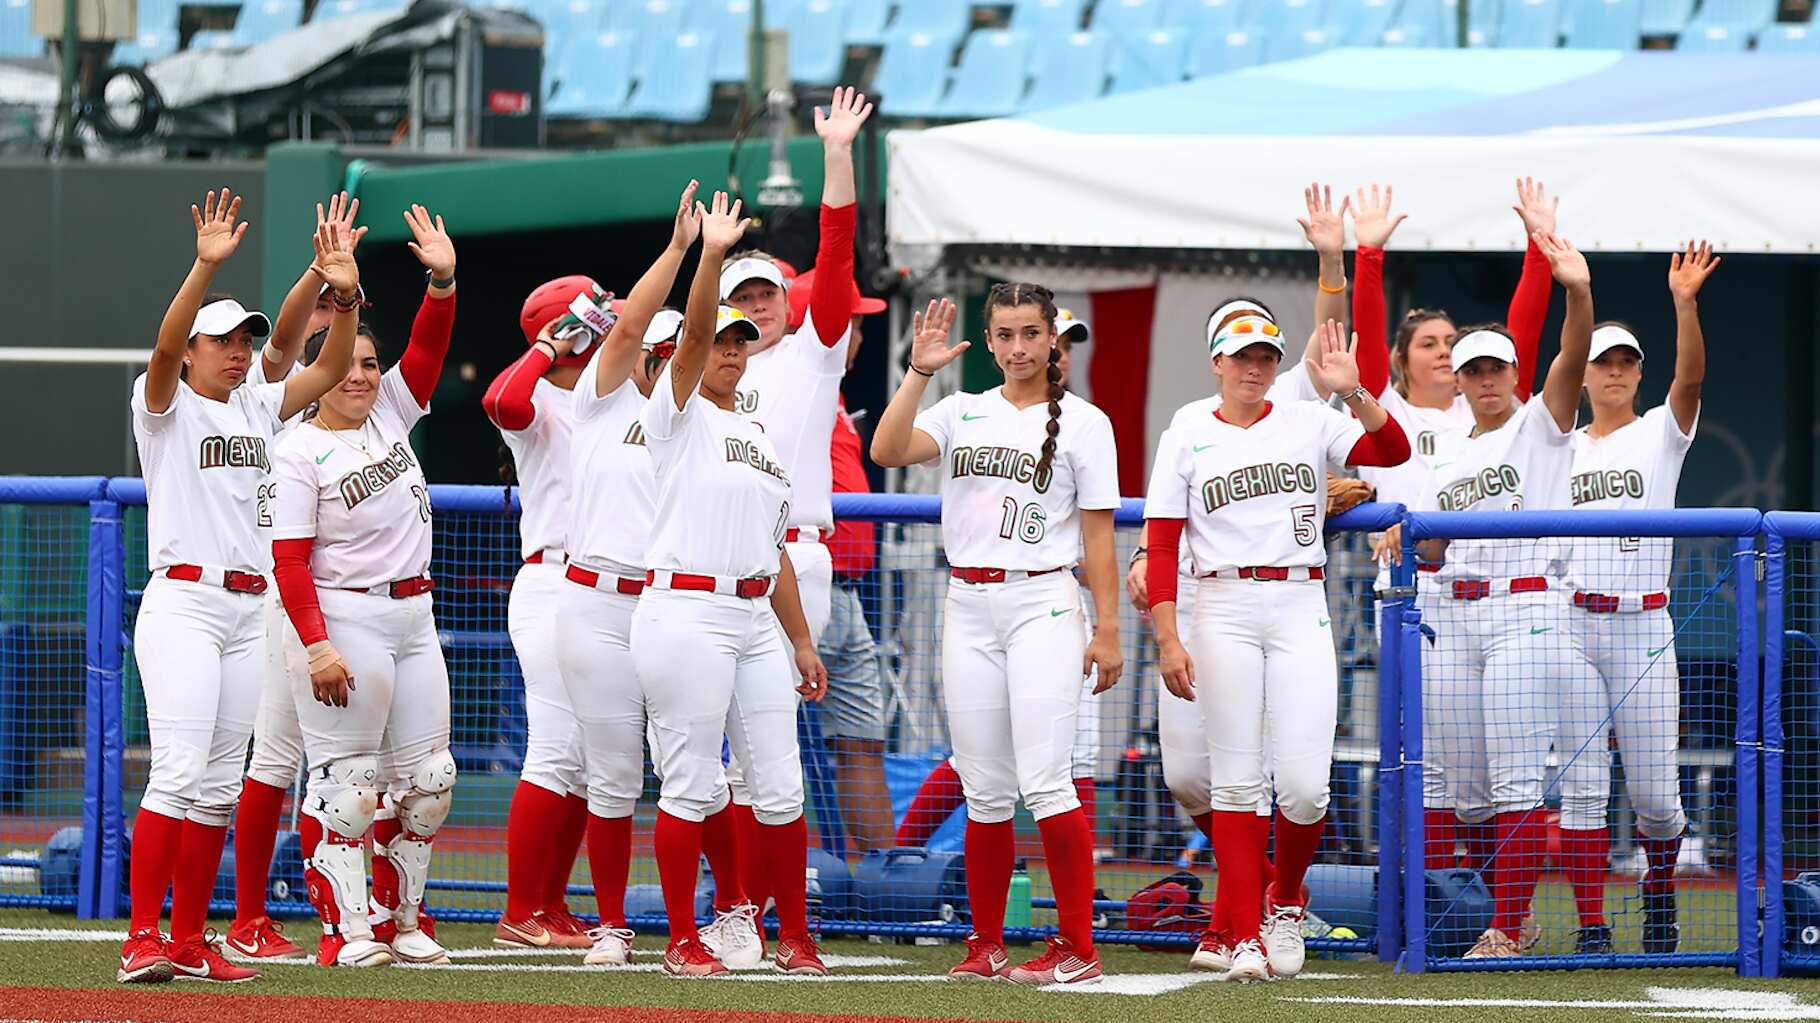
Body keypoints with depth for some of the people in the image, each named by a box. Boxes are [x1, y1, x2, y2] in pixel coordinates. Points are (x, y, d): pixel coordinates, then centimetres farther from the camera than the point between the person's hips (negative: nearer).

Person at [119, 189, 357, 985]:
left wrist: (345, 295, -8)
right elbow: (164, 347, -19)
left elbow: (330, 367, 9)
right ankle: (143, 939, -18)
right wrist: (206, 268, -32)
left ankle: (191, 943, 8)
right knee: (179, 772, -16)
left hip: (249, 612, 7)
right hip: (182, 603, -7)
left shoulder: (257, 409, 17)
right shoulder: (167, 405, 0)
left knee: (219, 784, 5)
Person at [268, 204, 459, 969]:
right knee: (346, 778, -6)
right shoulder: (300, 453, -9)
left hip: (415, 618, 7)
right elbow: (289, 562, -14)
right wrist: (318, 647, -22)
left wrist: (442, 281, -19)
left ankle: (401, 919, 17)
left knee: (426, 777, 7)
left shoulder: (390, 413, 10)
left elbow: (427, 346, 0)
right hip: (346, 617, -7)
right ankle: (345, 928, -2)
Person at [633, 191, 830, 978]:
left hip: (756, 619, 7)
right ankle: (682, 942, 1)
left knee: (780, 787, 4)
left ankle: (794, 939, 11)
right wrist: (711, 255, -28)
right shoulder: (677, 416, 2)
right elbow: (694, 333, -17)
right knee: (692, 786, -6)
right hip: (685, 612, -7)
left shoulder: (760, 438, 21)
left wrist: (801, 640, 18)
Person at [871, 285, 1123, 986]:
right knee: (985, 791, 5)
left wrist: (1107, 630, -4)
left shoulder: (1083, 423, 4)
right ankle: (986, 946, 13)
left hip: (1043, 602, -4)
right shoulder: (963, 414, 12)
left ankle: (1078, 949, -9)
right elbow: (887, 452, -5)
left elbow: (1098, 534, 1)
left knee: (1044, 780, -12)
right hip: (968, 607, 4)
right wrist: (919, 372, -11)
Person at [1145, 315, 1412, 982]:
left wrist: (1351, 392, -20)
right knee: (1237, 778, -3)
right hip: (1225, 610, 0)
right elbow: (1162, 546, 3)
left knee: (1304, 784, -8)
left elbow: (1393, 451, -5)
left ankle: (1285, 903, 19)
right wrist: (1167, 640, -6)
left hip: (1301, 609, 0)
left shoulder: (1309, 425, 9)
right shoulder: (1187, 439, 8)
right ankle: (1245, 937, 1)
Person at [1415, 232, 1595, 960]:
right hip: (1452, 617, 6)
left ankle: (1508, 929, -10)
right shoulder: (1447, 456, 19)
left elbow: (1572, 361, -16)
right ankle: (1510, 906, 19)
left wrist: (1578, 293, -34)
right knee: (1466, 789, 5)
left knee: (1517, 783, -10)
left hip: (1526, 611, -6)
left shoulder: (1540, 425, 3)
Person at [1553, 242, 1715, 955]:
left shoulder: (1660, 434, 5)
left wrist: (1685, 304, -30)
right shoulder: (1561, 447, 13)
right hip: (1571, 624, 2)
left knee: (1653, 790, -2)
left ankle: (1659, 888, 26)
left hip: (1642, 625, -2)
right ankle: (1590, 926, 2)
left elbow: (1691, 375, -13)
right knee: (1581, 785, -2)